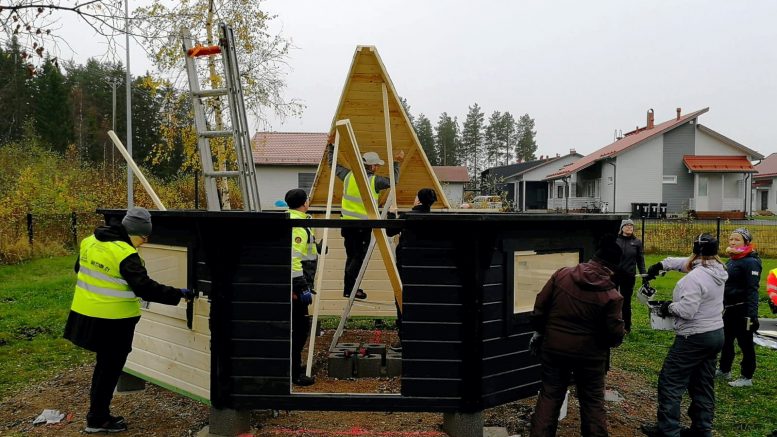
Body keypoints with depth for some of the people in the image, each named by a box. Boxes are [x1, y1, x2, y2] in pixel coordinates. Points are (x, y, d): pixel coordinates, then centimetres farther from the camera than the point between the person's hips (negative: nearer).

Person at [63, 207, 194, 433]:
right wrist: (179, 294, -19)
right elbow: (145, 288, -25)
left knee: (104, 364, 21)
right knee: (110, 367, 8)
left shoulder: (90, 241, 4)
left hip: (86, 313, 8)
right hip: (111, 320, -8)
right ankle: (97, 419, 20)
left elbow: (80, 268, 19)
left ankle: (98, 413, 32)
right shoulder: (125, 254, -22)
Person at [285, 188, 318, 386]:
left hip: (293, 285, 11)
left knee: (298, 327, 19)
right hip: (295, 284, -11)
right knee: (299, 327, -5)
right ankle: (293, 373, 0)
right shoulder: (297, 225, -18)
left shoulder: (289, 218, 16)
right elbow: (293, 258, -26)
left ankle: (293, 365, 29)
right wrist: (302, 287, -25)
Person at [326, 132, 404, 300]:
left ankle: (350, 288, 19)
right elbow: (393, 180, 7)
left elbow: (333, 164, 17)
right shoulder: (375, 181, -10)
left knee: (351, 256, 14)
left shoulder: (348, 175, 2)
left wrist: (330, 145, 25)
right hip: (364, 225, -5)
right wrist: (396, 162, 17)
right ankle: (349, 289, 1)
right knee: (359, 257, 3)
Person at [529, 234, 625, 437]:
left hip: (554, 348, 2)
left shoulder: (561, 274, -8)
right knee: (592, 401, 15)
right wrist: (617, 338, 12)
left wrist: (538, 331, 13)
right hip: (589, 354, -2)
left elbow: (540, 307, -1)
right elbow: (615, 334, -12)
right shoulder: (612, 295, -16)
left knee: (549, 396, 14)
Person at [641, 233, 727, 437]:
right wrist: (661, 265, 12)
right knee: (703, 385, 16)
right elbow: (684, 262, 17)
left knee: (670, 382, 1)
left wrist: (669, 306, -8)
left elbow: (687, 310, -26)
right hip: (717, 334, 9)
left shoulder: (695, 277, -24)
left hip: (694, 338, -9)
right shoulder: (719, 269, 4)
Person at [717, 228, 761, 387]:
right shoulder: (731, 261, 13)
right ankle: (724, 370, 33)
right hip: (729, 308, 9)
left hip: (742, 310, -9)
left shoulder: (750, 262, -15)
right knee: (726, 340, 19)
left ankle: (747, 378, 13)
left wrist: (752, 314, -25)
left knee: (745, 343, 2)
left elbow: (752, 290, -21)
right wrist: (721, 306, 23)